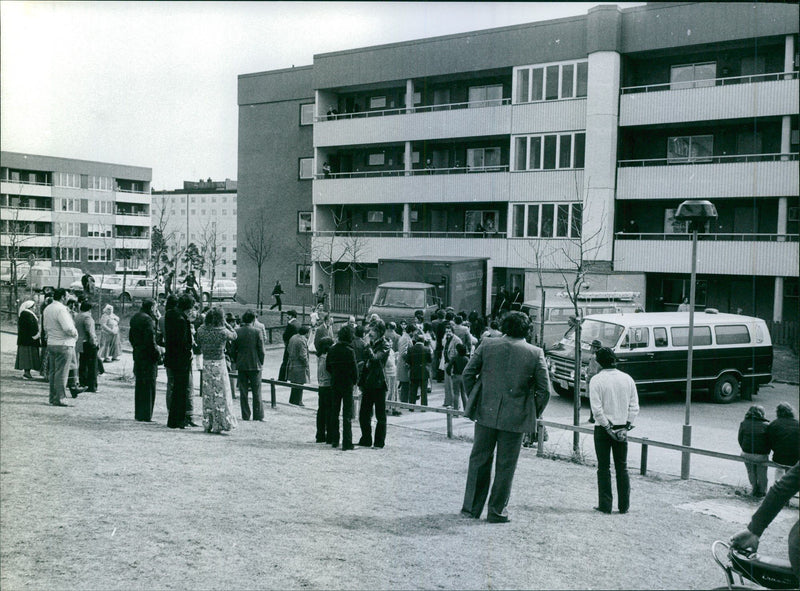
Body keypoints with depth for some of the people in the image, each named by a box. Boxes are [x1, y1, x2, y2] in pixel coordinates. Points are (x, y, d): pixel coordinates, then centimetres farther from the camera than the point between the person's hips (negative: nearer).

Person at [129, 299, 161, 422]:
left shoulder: (134, 318, 12)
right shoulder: (148, 320, -17)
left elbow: (131, 336, 18)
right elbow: (150, 340, -22)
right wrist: (157, 352, -12)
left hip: (137, 355, 9)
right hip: (148, 356, -9)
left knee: (139, 385, 16)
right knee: (149, 386, -2)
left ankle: (138, 414, 22)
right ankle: (146, 415, -1)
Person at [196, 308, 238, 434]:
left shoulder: (201, 330, -4)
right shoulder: (223, 331, -14)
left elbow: (199, 344, 7)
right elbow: (234, 335, 5)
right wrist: (226, 324, 7)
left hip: (206, 363, 4)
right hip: (219, 363, -4)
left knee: (207, 394, 12)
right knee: (220, 394, 3)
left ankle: (208, 424, 16)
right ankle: (219, 424, 3)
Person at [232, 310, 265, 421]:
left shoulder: (237, 332, -1)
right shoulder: (257, 332, -9)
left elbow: (232, 350, 2)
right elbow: (261, 350, -7)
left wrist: (237, 362, 14)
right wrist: (261, 363, 5)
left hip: (241, 366, 2)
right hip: (255, 365, -2)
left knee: (243, 392, 7)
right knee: (256, 392, 4)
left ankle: (245, 415, 9)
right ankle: (258, 415, 5)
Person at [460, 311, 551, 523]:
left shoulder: (487, 346, -1)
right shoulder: (535, 353, -4)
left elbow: (468, 373, 1)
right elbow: (544, 389, -5)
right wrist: (531, 411, 9)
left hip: (486, 412, 2)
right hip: (516, 416, -2)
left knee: (479, 460, 13)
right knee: (506, 465, 9)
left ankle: (471, 507, 20)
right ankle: (497, 511, 15)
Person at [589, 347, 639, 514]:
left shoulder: (597, 380, -10)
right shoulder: (627, 378, 2)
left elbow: (597, 409, -15)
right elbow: (634, 406, 2)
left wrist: (607, 427, -10)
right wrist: (627, 425, 2)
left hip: (603, 429, -3)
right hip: (622, 428, 4)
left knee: (604, 468, 4)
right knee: (622, 467, 11)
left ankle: (605, 505, 6)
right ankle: (624, 505, 14)